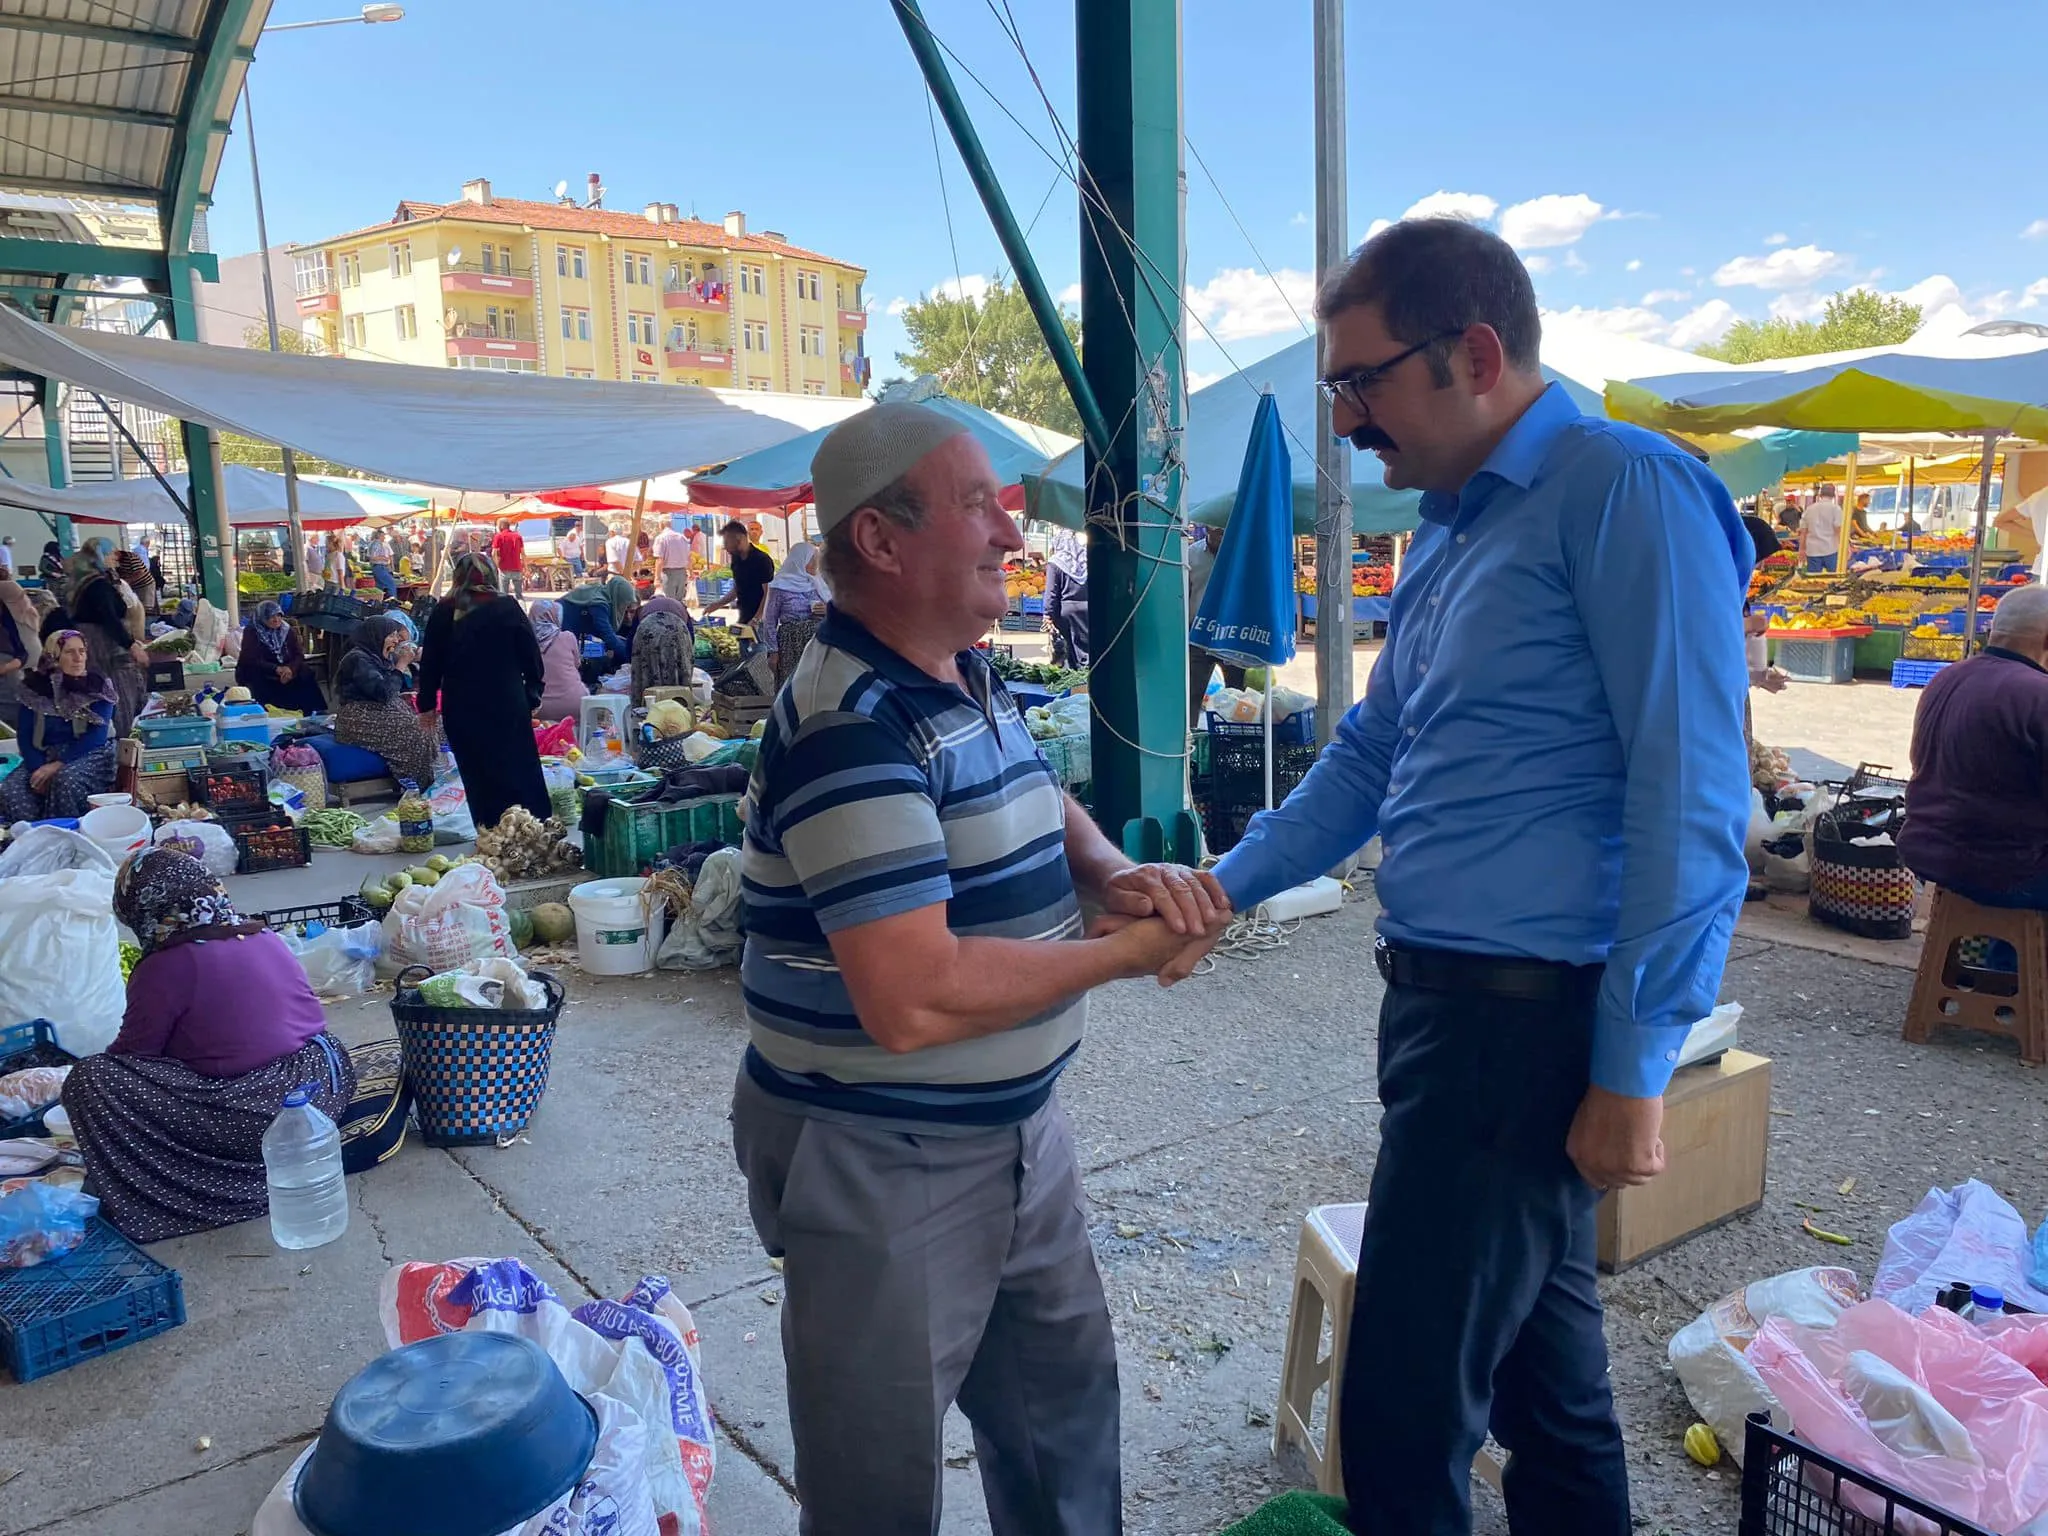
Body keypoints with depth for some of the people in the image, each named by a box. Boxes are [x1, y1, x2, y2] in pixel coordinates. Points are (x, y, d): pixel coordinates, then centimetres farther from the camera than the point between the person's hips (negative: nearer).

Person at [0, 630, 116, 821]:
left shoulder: (98, 685, -6)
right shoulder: (34, 685, 3)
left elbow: (97, 735, -13)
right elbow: (25, 734, 0)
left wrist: (59, 765, -23)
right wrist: (38, 768, -18)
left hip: (89, 755, -3)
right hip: (45, 756, 3)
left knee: (67, 780, -37)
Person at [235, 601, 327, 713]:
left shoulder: (287, 630, 1)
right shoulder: (251, 632, -10)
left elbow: (299, 654, -5)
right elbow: (251, 660, -20)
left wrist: (290, 668, -28)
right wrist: (276, 669, -33)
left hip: (284, 670, 3)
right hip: (256, 673, -3)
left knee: (305, 673, -19)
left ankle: (310, 712, -18)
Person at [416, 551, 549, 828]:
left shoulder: (443, 613, 1)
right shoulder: (508, 608, -4)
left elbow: (430, 662, 6)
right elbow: (531, 657, -1)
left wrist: (427, 704, 15)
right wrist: (532, 696, 10)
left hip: (460, 709, 1)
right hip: (507, 706, -1)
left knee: (478, 775, 8)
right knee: (520, 771, 7)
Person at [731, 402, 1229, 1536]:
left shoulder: (972, 684, 4)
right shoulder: (854, 730, -27)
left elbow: (1035, 812, 21)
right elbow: (914, 1000, -34)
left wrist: (1113, 874, -2)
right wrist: (1124, 953, -21)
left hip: (1016, 1131, 9)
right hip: (881, 1166, -9)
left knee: (1066, 1397, 27)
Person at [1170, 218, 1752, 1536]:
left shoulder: (1625, 490, -14)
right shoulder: (1453, 523, 14)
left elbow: (1690, 801, -18)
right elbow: (1372, 757, 18)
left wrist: (1633, 1072, -17)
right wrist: (1221, 889, 9)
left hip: (1529, 1016, -9)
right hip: (1452, 989, 9)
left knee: (1405, 1410, 0)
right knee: (1542, 1341, 24)